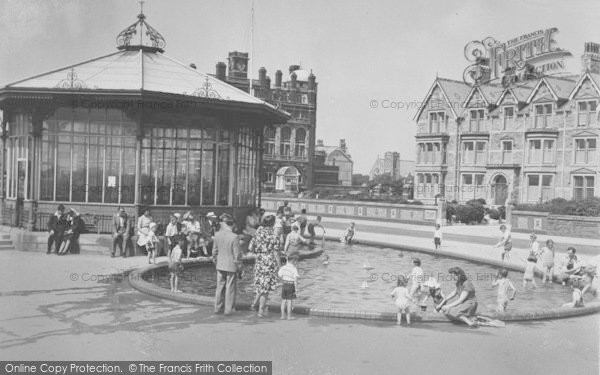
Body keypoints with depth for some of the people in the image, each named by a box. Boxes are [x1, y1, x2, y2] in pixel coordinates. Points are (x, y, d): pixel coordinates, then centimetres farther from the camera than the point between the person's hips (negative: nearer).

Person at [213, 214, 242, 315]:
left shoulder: (217, 235, -6)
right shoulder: (234, 237, -19)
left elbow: (215, 250, 4)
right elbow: (237, 254, -15)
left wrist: (215, 261, 18)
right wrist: (239, 266, -1)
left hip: (220, 265, 4)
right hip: (231, 266, -4)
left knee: (220, 287, 15)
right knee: (230, 288, 7)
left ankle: (218, 308, 23)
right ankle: (228, 309, 12)